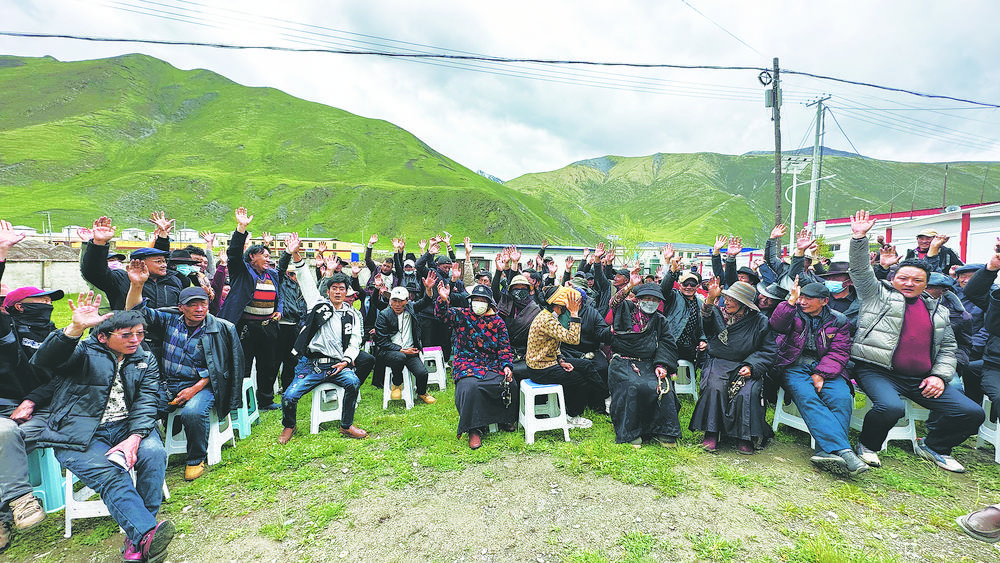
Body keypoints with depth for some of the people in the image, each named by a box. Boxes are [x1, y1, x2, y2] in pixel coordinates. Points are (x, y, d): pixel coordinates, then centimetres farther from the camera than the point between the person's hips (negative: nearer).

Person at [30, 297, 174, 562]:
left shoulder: (146, 361, 13)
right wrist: (75, 328, -36)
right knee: (110, 475, -29)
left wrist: (135, 436, -16)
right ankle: (147, 533, -41)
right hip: (81, 434, -2)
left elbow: (146, 403, 2)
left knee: (154, 453, -28)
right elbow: (44, 360, -18)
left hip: (127, 427, 3)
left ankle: (137, 538, -23)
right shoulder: (83, 352, 4)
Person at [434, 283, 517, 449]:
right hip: (466, 364, -2)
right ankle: (474, 430, -16)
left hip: (492, 365, 3)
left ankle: (505, 419, 8)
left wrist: (507, 365, -8)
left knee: (509, 384, -20)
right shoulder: (462, 315, 5)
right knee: (470, 386, -32)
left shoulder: (498, 322, 10)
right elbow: (443, 314, -11)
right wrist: (442, 300, -31)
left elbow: (504, 348, 8)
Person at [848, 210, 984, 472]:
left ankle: (933, 446, 20)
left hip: (921, 379, 6)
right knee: (890, 407, -31)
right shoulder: (878, 295, 8)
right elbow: (861, 270, -3)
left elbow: (948, 349, 20)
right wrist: (859, 237, -13)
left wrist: (939, 375, 5)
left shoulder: (938, 311, 20)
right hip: (878, 371, -5)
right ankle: (867, 446, -2)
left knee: (972, 413, -7)